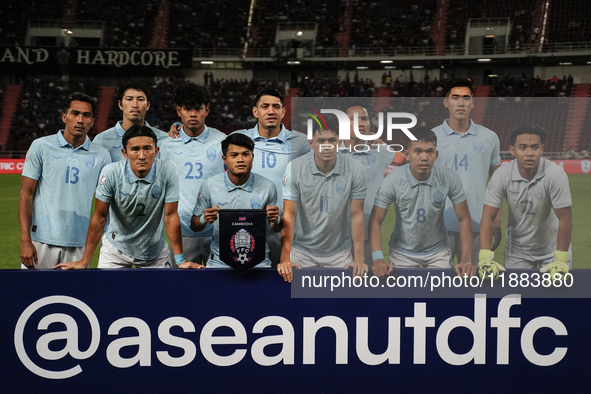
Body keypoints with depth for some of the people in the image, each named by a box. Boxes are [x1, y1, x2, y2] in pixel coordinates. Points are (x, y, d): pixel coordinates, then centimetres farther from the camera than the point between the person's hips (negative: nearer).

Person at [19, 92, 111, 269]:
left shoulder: (101, 155, 6)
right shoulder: (41, 146, 1)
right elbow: (26, 194, 0)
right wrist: (25, 241, -8)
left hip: (79, 245, 2)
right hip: (41, 241, -1)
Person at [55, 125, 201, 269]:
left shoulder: (168, 170, -20)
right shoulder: (111, 172, -21)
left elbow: (170, 216, -15)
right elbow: (100, 216, -15)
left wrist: (180, 260, -17)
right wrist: (84, 261, -16)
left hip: (155, 251, 1)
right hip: (116, 248, 0)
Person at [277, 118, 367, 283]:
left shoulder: (354, 169, -12)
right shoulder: (294, 168, -14)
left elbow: (356, 215, -9)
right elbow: (289, 214, -15)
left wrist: (359, 259, -14)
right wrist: (285, 260, -23)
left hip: (339, 252, 1)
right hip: (302, 251, -1)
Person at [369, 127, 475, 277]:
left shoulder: (449, 178, -16)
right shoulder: (392, 181, -18)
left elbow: (464, 219, -10)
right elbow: (376, 221, -14)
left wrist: (465, 260, -19)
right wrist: (378, 259, -27)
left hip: (438, 251, 1)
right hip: (402, 252, -1)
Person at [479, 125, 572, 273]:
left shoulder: (555, 174, -23)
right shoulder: (502, 175, -17)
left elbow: (565, 219, -20)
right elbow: (488, 217, -16)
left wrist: (560, 260, -22)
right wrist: (485, 257, -26)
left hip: (552, 247, -1)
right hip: (517, 250, 1)